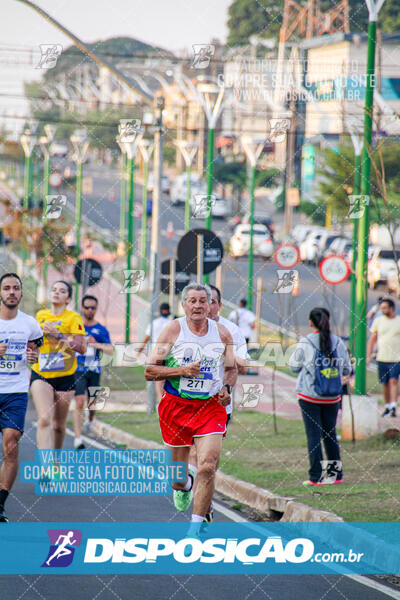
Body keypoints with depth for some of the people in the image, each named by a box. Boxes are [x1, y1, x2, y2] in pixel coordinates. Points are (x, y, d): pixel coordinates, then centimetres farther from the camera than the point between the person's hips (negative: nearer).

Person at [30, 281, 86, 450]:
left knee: (58, 424, 9)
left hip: (64, 377, -1)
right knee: (44, 418, -18)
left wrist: (58, 336, -19)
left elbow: (82, 347, -13)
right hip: (40, 375, 1)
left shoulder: (74, 318, -2)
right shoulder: (40, 315, 10)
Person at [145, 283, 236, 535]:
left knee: (208, 466, -17)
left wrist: (226, 387, -1)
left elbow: (231, 369, 20)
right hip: (176, 406, 0)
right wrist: (182, 370, -16)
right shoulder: (173, 330, -2)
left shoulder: (222, 333, 5)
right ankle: (184, 485, 46)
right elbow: (150, 371, -3)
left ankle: (196, 526, -6)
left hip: (211, 406, 1)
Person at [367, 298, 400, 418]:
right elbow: (372, 340, 12)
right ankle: (387, 407, 20)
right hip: (382, 358, 3)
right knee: (385, 384, 7)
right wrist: (368, 356, 6)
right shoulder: (378, 321, 8)